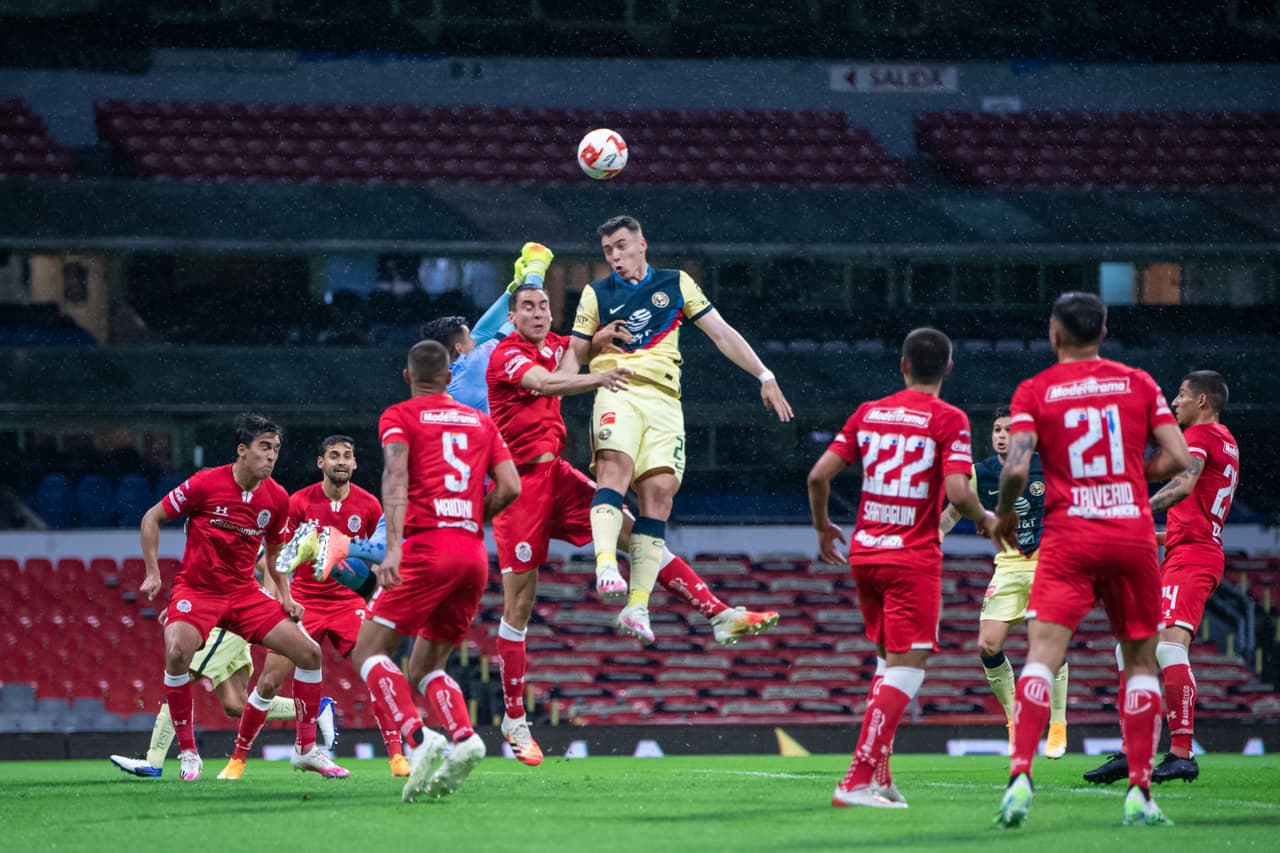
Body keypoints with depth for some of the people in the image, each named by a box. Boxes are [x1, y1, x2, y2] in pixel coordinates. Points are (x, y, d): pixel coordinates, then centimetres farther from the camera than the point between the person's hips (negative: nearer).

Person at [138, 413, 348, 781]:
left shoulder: (277, 498, -1)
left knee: (309, 652, -5)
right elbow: (151, 518, -3)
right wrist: (152, 572, -10)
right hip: (196, 589, -4)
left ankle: (307, 749, 10)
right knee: (177, 651, -33)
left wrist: (285, 596, 2)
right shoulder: (205, 484, -15)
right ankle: (187, 753, -16)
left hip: (244, 592, 4)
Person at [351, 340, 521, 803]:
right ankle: (464, 737, -12)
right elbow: (510, 488, 10)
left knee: (369, 653, -1)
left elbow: (396, 477, -10)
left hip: (427, 545, -5)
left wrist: (393, 549, -21)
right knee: (428, 665, 16)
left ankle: (419, 738, -24)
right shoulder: (481, 421, 20)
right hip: (475, 553, 5)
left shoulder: (399, 417, 7)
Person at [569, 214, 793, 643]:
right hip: (616, 394, -1)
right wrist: (600, 341, -6)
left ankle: (637, 606, -16)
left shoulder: (676, 283, 16)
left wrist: (764, 376, 10)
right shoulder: (596, 294, 16)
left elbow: (722, 334, 16)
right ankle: (606, 565, -46)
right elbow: (576, 355, 16)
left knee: (659, 490, -12)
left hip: (663, 399, 1)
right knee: (615, 466, -29)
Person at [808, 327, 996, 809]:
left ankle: (878, 774, 16)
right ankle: (858, 780, -17)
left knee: (890, 661, 19)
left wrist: (822, 527, 20)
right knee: (907, 667, -5)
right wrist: (985, 519, 3)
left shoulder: (868, 414, 7)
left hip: (864, 553, 6)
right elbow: (958, 493, -18)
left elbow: (819, 475, 3)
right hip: (914, 559, -6)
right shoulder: (949, 421, -7)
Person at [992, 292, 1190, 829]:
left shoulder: (1034, 391, 1)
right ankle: (1139, 793, 7)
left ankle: (1020, 777, -25)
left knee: (1043, 654, -8)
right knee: (1141, 661, 11)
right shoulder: (1138, 383, 7)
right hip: (1133, 533, 2)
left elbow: (1016, 468, -10)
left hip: (1069, 540, -2)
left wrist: (1005, 513, 9)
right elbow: (1176, 458, 2)